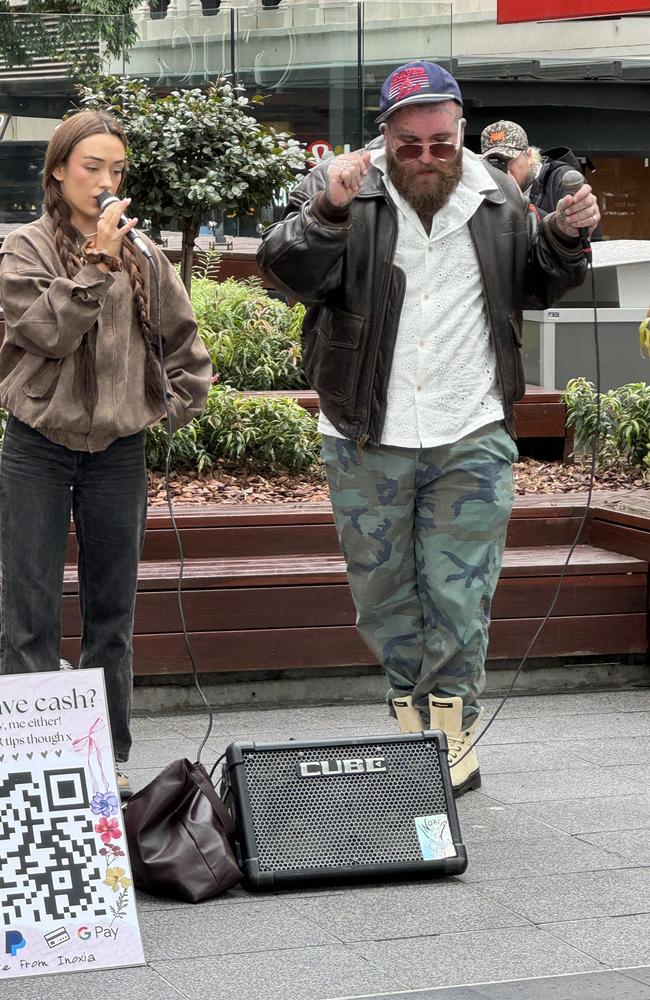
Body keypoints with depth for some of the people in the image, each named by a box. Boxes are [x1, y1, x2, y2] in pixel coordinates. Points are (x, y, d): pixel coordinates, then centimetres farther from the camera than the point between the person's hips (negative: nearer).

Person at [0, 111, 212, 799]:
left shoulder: (140, 254, 8)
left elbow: (186, 342, 17)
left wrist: (175, 403, 7)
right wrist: (96, 265, -19)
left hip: (117, 452, 3)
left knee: (112, 613, 9)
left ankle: (110, 759, 18)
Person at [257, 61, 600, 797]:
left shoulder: (494, 197, 5)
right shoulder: (341, 186, -4)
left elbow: (533, 286, 19)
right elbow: (287, 270, -16)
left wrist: (563, 237, 0)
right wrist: (328, 211, -32)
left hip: (471, 440, 0)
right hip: (368, 444, 0)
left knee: (458, 597, -1)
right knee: (384, 591, 13)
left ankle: (453, 727, 13)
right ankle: (409, 715, 30)